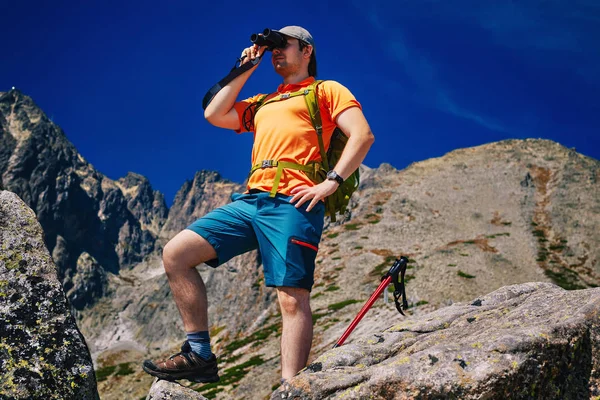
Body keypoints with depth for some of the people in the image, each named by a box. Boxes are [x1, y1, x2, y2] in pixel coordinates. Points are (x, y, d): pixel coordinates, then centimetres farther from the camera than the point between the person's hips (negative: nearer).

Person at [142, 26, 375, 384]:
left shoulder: (327, 90, 12)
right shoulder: (263, 103, 32)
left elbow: (363, 135, -2)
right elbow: (214, 115, 23)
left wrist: (331, 183, -14)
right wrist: (245, 69, 25)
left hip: (292, 203, -7)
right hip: (251, 201, 7)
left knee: (293, 299, -15)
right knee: (175, 254, -4)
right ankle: (200, 356, -4)